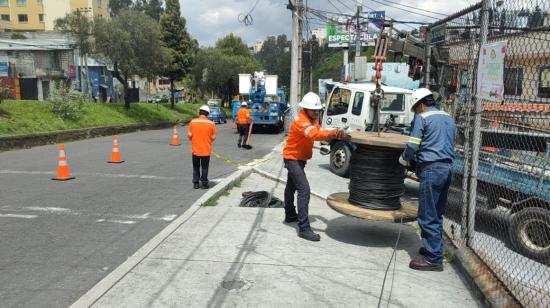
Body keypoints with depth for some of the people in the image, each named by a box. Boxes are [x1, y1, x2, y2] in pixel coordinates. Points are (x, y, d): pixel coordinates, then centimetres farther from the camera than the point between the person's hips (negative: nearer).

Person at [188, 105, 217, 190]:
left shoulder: (193, 122, -8)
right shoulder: (211, 123, -9)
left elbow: (189, 135, -5)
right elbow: (213, 137, -5)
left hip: (195, 150, 1)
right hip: (206, 150, -1)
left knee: (196, 167, 16)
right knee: (204, 167, 12)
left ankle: (196, 183, 19)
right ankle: (204, 183, 16)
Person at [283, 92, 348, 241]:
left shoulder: (312, 119, 7)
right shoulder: (300, 121, -24)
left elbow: (319, 133, -4)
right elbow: (314, 134, -41)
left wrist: (335, 134, -23)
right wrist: (334, 133, -52)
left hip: (299, 158, 10)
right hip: (293, 158, -10)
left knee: (291, 187, 23)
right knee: (304, 189, -19)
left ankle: (290, 215, 41)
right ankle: (304, 228, -21)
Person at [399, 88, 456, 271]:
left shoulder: (422, 118, -4)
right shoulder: (448, 118, 18)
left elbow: (413, 145, -11)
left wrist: (404, 159, 9)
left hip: (431, 169, -8)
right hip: (447, 168, 8)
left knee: (428, 216, -4)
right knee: (437, 214, 17)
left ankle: (434, 259, -1)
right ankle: (433, 248, 26)